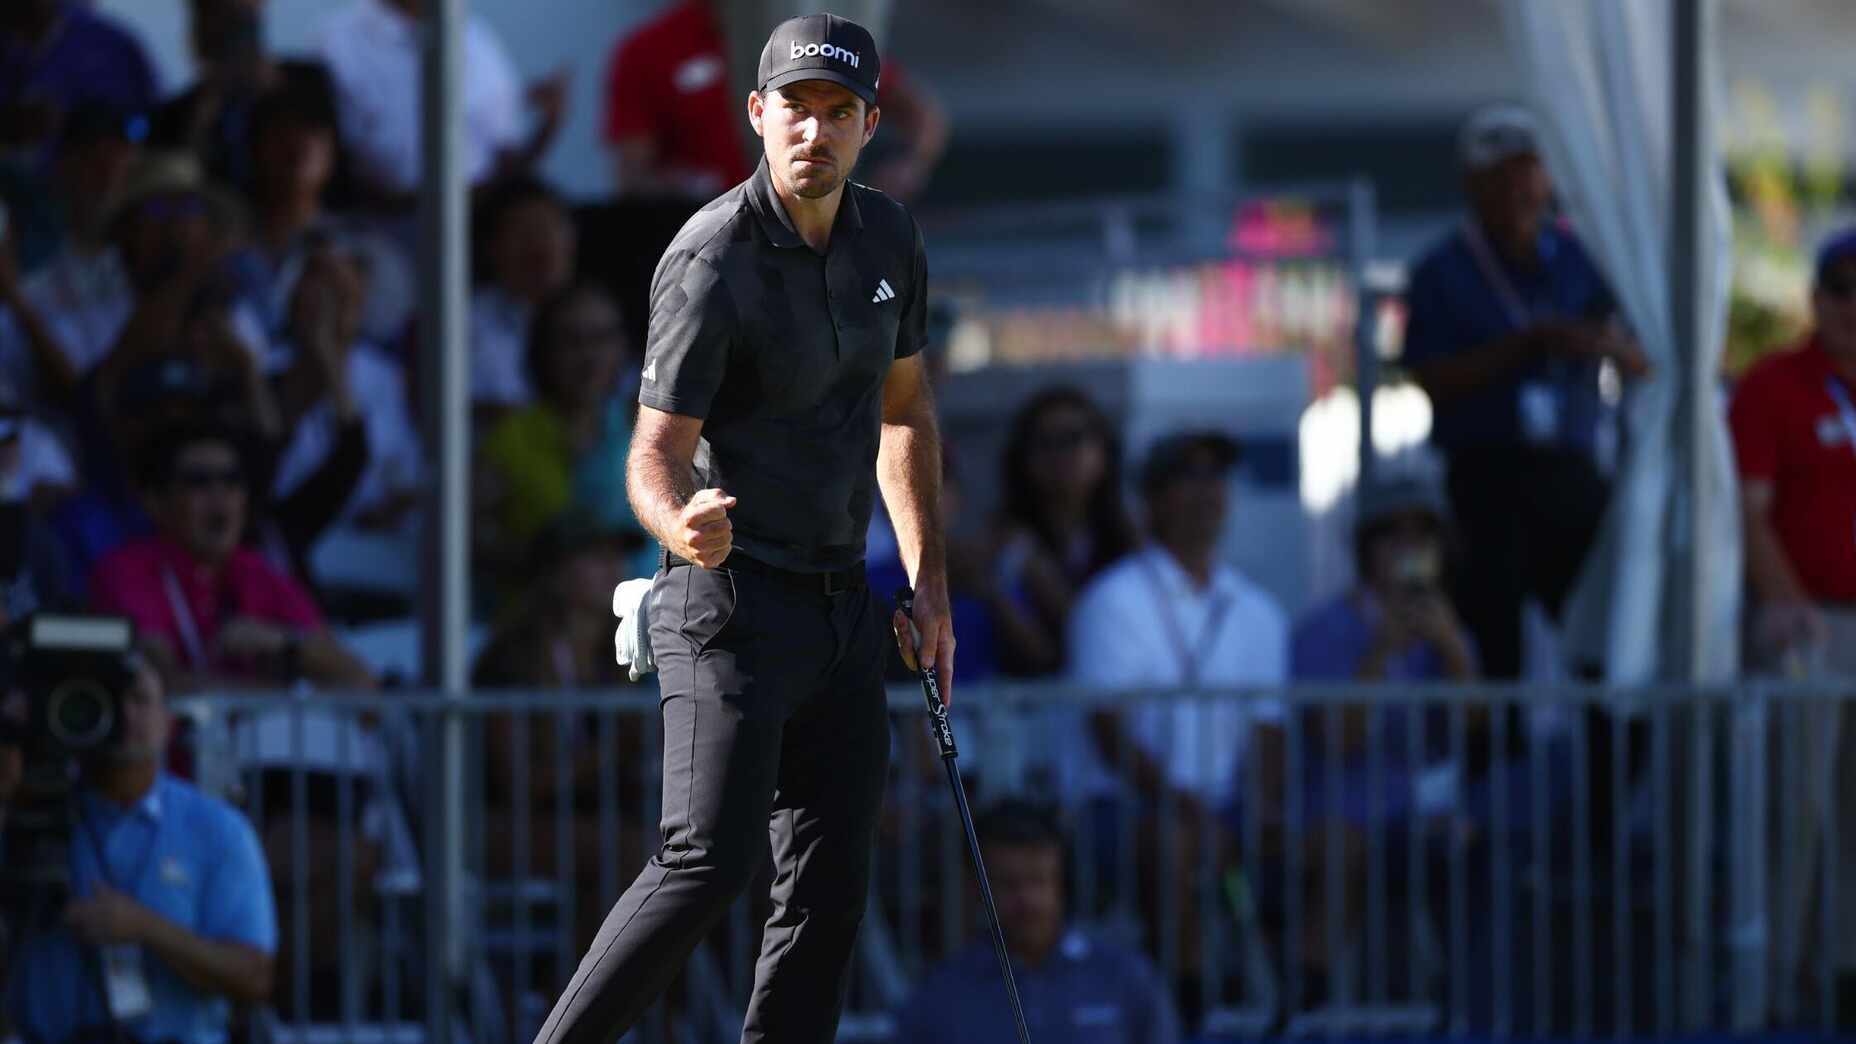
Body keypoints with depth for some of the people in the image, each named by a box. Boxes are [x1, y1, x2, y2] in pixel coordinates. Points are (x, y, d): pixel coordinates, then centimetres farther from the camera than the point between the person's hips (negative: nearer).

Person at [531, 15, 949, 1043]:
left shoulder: (889, 240, 6)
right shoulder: (712, 264, -16)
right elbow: (656, 455, -18)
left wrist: (930, 582, 17)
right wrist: (685, 527, -41)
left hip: (844, 608, 7)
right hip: (733, 602, -7)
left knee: (829, 888, 3)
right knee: (709, 861, -20)